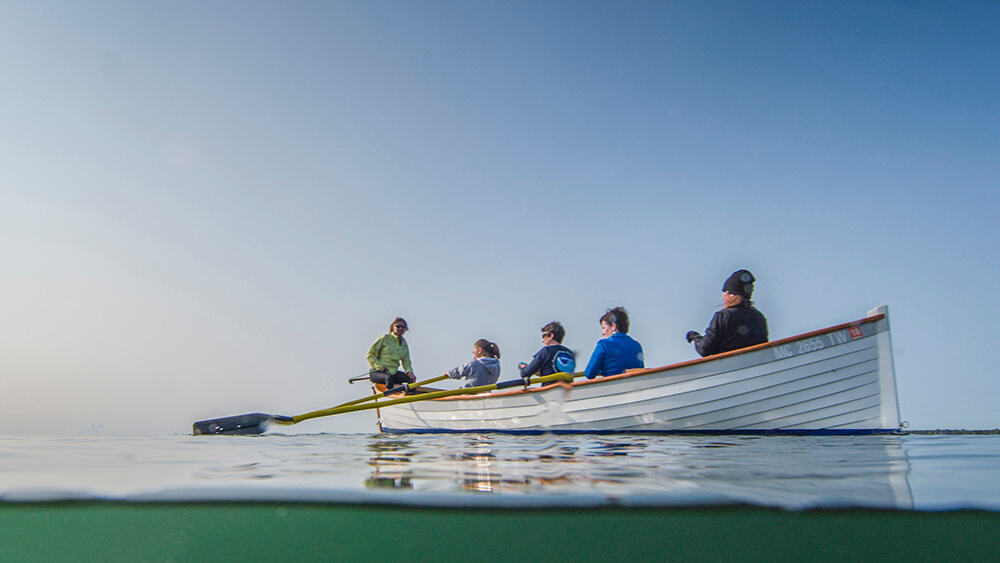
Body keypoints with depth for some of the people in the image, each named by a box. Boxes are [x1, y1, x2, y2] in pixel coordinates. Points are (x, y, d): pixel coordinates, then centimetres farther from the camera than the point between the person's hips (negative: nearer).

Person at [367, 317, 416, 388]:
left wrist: (409, 371, -6)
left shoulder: (404, 343, 14)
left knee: (411, 378, -16)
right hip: (377, 372, -6)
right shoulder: (384, 338, -3)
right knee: (389, 378, -37)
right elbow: (370, 355, -2)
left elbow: (406, 361, 15)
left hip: (393, 372, 6)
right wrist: (379, 366, -15)